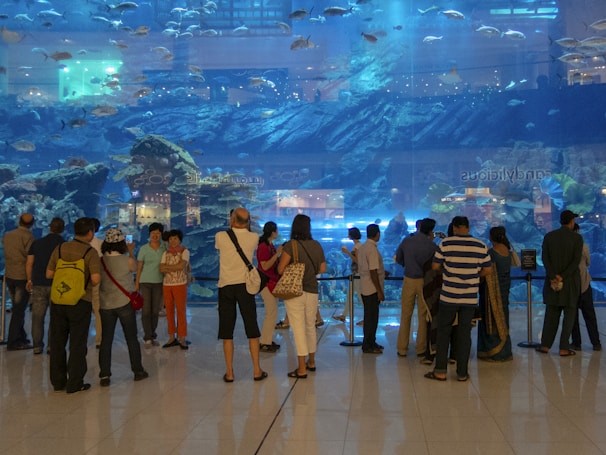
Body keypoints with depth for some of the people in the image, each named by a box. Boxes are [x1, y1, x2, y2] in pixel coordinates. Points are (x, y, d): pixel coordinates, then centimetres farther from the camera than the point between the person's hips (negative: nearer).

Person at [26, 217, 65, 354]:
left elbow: (29, 263, 5)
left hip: (38, 284, 3)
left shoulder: (37, 243, 5)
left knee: (37, 317, 8)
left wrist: (29, 280, 16)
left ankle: (37, 346, 10)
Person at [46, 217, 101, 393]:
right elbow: (96, 279, -20)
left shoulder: (60, 248, 2)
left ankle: (58, 382, 22)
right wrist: (89, 282, 2)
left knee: (57, 342, 15)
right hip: (80, 302, -4)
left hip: (58, 301, 4)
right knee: (77, 344, 6)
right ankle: (75, 383, 9)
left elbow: (49, 274, 6)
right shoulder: (90, 252, -11)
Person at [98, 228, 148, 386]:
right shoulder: (127, 260, -12)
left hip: (106, 305, 2)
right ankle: (138, 371, 22)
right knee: (132, 338, 12)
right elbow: (135, 268, 9)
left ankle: (104, 375, 6)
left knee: (106, 340, 8)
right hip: (125, 303, -2)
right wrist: (131, 252, 22)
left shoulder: (100, 261, -6)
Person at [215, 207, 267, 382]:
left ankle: (229, 372, 8)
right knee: (252, 330, 8)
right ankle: (257, 370, 9)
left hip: (225, 286, 0)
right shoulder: (253, 238, -2)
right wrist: (245, 227, 21)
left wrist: (231, 227, 21)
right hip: (245, 285, 0)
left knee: (227, 331, 6)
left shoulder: (221, 237, -4)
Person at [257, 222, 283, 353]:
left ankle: (268, 340, 19)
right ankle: (265, 343, -1)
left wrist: (279, 254, 8)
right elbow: (265, 266, -22)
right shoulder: (263, 246, -16)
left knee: (272, 312, 12)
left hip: (272, 282, 10)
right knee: (271, 313, -7)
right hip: (267, 283, -10)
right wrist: (277, 254, -23)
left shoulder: (270, 245, 13)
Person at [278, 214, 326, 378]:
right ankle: (311, 362, 33)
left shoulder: (291, 245, -13)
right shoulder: (317, 245, 2)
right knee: (310, 327, 19)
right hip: (312, 291, 5)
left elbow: (280, 269, -14)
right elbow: (323, 269, 8)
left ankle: (302, 369, 0)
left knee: (299, 328, -1)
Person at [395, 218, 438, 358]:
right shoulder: (432, 246, -13)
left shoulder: (407, 241, -4)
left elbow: (398, 258, 7)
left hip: (409, 280, 2)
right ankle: (421, 349, 13)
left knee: (405, 316, 11)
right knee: (423, 317, 9)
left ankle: (402, 349, 14)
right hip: (424, 281, -2)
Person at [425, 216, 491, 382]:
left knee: (443, 332, 9)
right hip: (470, 298, 2)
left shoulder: (445, 244, -7)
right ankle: (462, 373, 12)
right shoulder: (481, 246, 0)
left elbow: (435, 266, -2)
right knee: (465, 334, 8)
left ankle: (440, 371, 9)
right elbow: (487, 270, 7)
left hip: (449, 296, -2)